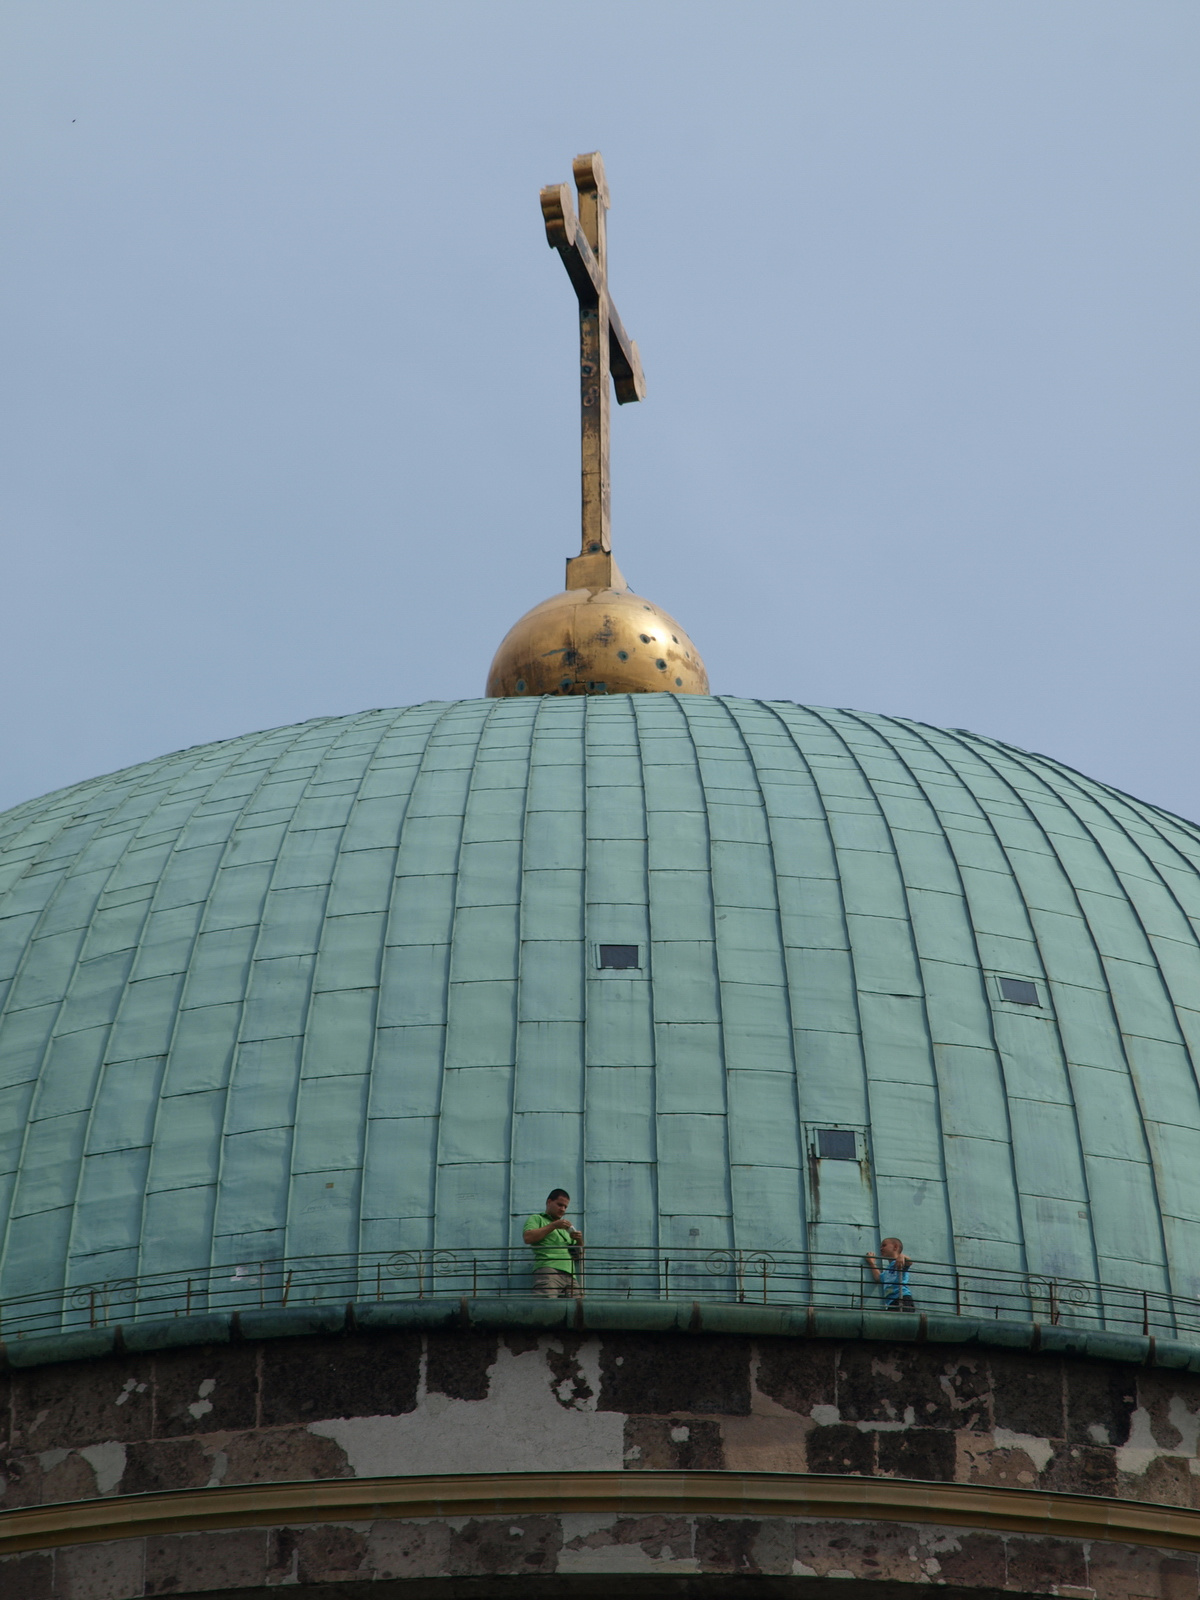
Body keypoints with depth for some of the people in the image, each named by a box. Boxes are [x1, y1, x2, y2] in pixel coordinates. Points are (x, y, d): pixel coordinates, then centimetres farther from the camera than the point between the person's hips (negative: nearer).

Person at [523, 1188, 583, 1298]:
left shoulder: (566, 1228, 35)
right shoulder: (536, 1219, 18)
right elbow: (528, 1238, -3)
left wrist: (579, 1241, 9)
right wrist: (554, 1225, -4)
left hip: (570, 1275, 6)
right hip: (547, 1268, -6)